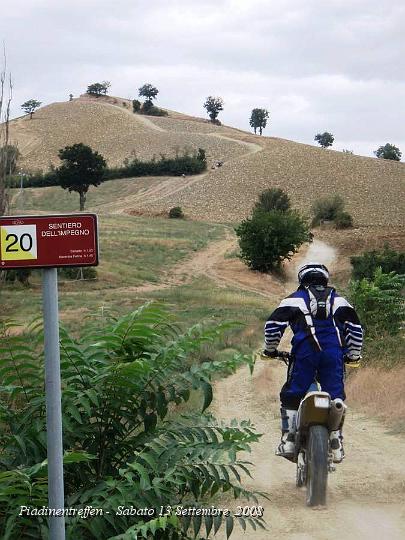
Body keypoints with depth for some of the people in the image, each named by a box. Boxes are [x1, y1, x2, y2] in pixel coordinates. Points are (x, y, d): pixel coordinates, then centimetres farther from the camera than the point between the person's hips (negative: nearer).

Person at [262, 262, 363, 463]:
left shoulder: (295, 299, 14)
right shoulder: (338, 300, 22)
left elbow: (273, 325, 4)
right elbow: (355, 327, 15)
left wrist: (270, 349, 18)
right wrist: (353, 354, 26)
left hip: (305, 352, -2)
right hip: (334, 353, 2)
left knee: (291, 397, 8)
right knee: (335, 398, 10)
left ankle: (288, 441, 3)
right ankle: (337, 445, 7)